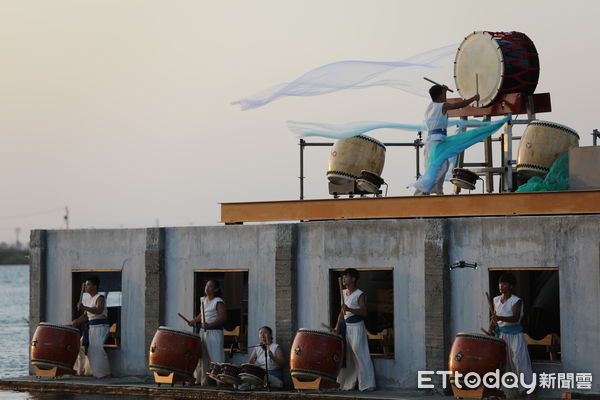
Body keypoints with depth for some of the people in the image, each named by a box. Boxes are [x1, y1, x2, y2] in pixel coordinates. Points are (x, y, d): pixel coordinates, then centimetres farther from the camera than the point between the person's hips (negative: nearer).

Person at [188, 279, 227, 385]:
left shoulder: (218, 302, -11)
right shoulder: (203, 300, 14)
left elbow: (223, 317, -22)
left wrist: (210, 324, -31)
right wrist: (194, 321, 12)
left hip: (215, 332, -8)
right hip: (203, 332, 8)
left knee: (216, 358, -11)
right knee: (202, 357, 11)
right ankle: (202, 381, 18)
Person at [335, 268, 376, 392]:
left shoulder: (359, 294, -10)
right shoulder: (343, 293, 13)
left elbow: (364, 312, -16)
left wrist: (349, 309, -27)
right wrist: (337, 326, 7)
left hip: (357, 327, -7)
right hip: (346, 326, 7)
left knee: (360, 356, -8)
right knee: (347, 356, 10)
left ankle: (367, 385, -5)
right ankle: (346, 384, 17)